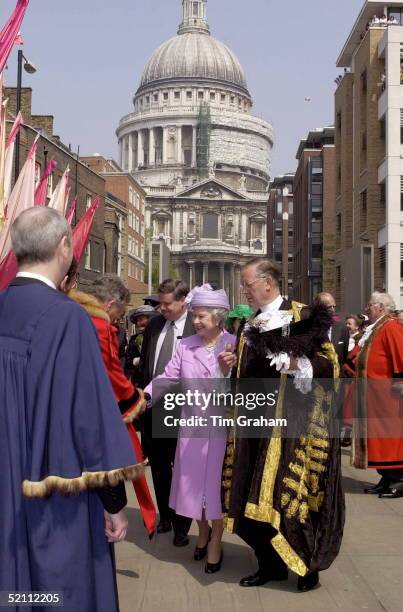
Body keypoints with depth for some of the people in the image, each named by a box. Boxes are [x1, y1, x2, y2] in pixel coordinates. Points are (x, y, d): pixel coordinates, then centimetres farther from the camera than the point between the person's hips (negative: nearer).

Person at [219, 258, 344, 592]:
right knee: (253, 497, 7)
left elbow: (329, 362, -9)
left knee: (284, 494, -4)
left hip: (290, 419, -6)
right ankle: (270, 564, 22)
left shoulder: (302, 316, -5)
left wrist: (298, 365, -25)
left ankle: (308, 564, 16)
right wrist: (234, 364, 3)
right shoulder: (250, 326, 15)